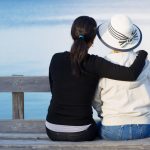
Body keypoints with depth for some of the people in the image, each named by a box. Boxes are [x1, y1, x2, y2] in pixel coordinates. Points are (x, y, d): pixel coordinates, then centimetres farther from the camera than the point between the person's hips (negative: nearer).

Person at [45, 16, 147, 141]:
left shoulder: (56, 59, -3)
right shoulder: (94, 63, -14)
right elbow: (132, 74, -21)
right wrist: (142, 54, -1)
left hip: (53, 130, 3)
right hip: (80, 133, -3)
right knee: (98, 124, 35)